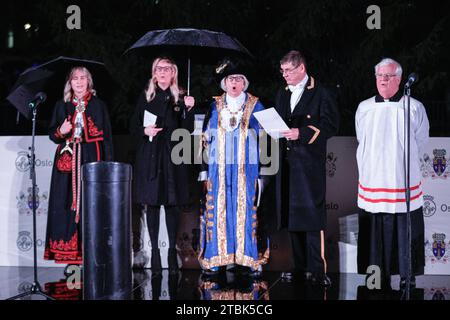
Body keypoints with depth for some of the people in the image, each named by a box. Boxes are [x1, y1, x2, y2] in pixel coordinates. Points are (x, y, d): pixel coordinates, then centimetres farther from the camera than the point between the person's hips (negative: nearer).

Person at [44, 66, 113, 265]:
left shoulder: (98, 105, 9)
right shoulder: (62, 106, 14)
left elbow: (107, 136, 6)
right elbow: (52, 134, 15)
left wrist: (108, 164, -3)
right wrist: (60, 132, -9)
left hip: (91, 161, -2)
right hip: (67, 163, 2)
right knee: (68, 206, -4)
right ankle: (71, 257, -1)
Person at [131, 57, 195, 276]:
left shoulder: (180, 98, 7)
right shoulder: (145, 98, 9)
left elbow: (187, 130, 1)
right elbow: (134, 128, 10)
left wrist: (188, 110, -12)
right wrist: (145, 131, -10)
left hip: (173, 157, 0)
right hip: (150, 156, 0)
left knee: (172, 204, 1)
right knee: (152, 204, 0)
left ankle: (172, 250, 10)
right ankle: (155, 251, 7)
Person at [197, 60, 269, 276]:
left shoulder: (255, 106, 6)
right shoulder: (214, 106, 10)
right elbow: (206, 138, 11)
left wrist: (262, 172, -2)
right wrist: (204, 169, 3)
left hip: (246, 168, -1)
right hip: (219, 168, 1)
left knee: (245, 211, -1)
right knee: (219, 211, 1)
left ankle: (247, 258, 5)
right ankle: (217, 259, 6)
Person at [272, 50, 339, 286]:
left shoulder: (320, 94, -3)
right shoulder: (282, 94, 18)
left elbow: (330, 125, -9)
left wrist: (302, 133, -17)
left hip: (309, 162, -7)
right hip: (287, 162, 7)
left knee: (311, 214, -8)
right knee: (291, 215, 8)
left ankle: (316, 270, -5)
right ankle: (300, 267, 15)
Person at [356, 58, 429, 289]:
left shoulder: (414, 108, 0)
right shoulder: (364, 108, 9)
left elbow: (420, 143, 10)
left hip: (403, 184, -2)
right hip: (372, 182, 3)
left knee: (406, 235, 0)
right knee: (375, 235, 5)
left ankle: (408, 278, 11)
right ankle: (380, 281, 14)